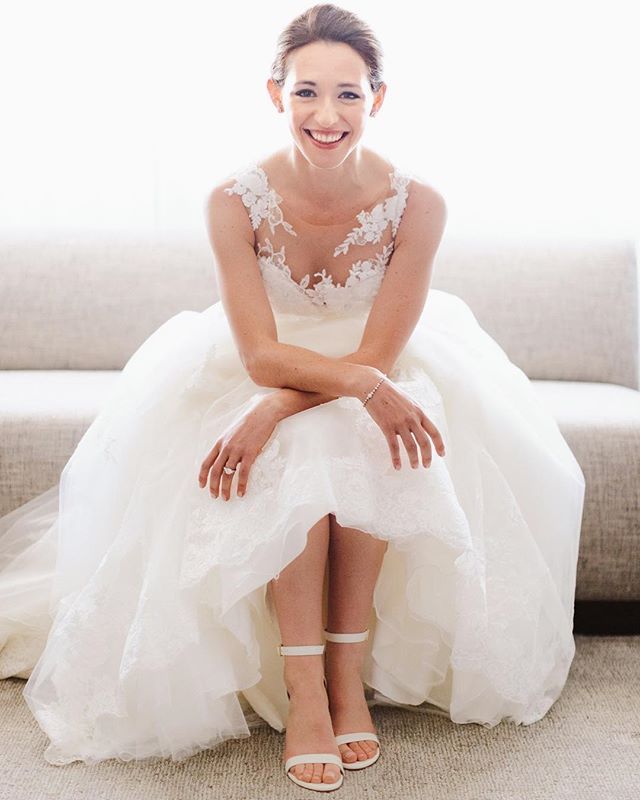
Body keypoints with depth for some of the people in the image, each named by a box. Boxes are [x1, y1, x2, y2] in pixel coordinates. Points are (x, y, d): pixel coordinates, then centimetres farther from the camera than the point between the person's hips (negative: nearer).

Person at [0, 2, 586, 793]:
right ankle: (304, 686, -24)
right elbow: (260, 354, -22)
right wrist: (364, 384, -39)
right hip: (264, 371, 0)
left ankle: (349, 667, -19)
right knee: (297, 454, -32)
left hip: (379, 372, 1)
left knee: (372, 445, -32)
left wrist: (274, 410, -33)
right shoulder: (235, 202, -19)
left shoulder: (417, 205, -19)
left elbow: (378, 355, -20)